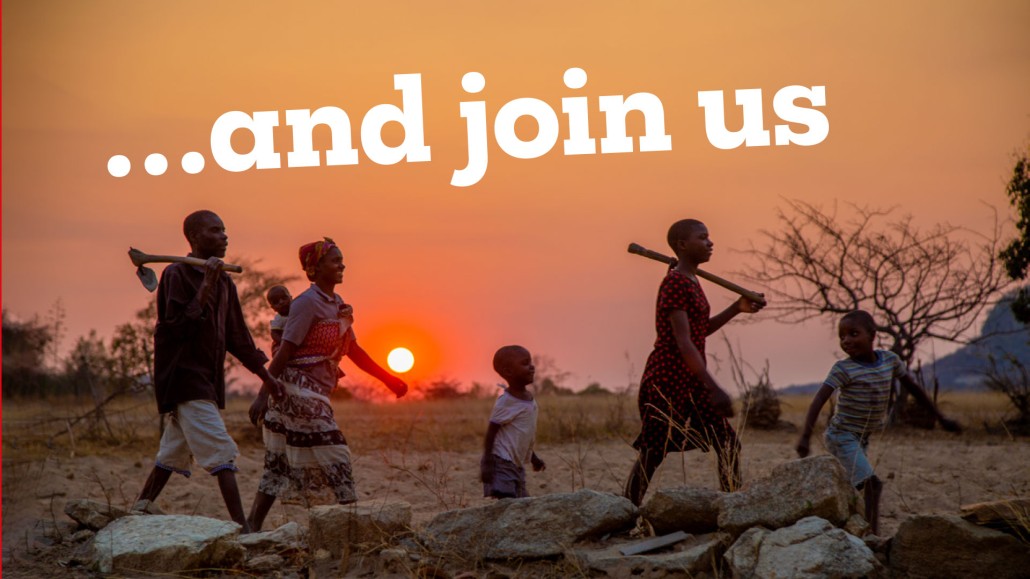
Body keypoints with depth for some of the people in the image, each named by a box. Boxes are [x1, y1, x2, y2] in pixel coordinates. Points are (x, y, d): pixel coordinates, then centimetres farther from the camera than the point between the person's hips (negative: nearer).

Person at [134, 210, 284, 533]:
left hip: (207, 379, 9)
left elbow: (237, 336, 22)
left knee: (174, 454, 13)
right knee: (222, 452, -14)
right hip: (185, 377, -9)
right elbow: (177, 326, -20)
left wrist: (265, 375, 23)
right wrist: (205, 287, -25)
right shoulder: (177, 275, -10)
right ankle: (243, 529, -18)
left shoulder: (223, 281, 15)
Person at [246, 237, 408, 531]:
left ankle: (253, 526, 12)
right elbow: (285, 352, -16)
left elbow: (354, 351, 21)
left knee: (281, 464, 9)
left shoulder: (337, 305, 14)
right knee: (333, 455, -6)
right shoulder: (308, 303, -13)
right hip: (298, 390, -9)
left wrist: (388, 379, 22)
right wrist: (263, 396, -18)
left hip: (314, 394, 9)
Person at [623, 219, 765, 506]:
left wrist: (738, 308, 15)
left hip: (691, 382, 10)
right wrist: (713, 388, -28)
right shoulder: (674, 284, -16)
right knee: (651, 453, -6)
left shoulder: (692, 283, 14)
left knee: (728, 444, 5)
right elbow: (683, 342, -23)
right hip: (667, 380, -10)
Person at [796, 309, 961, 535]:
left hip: (862, 439, 6)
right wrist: (805, 437, -36)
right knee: (872, 483, -18)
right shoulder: (843, 369, -18)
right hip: (842, 436, -6)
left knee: (854, 488, 13)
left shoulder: (890, 360, -1)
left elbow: (913, 387, 11)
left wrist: (941, 418, 16)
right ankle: (873, 535, -20)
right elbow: (819, 400, -25)